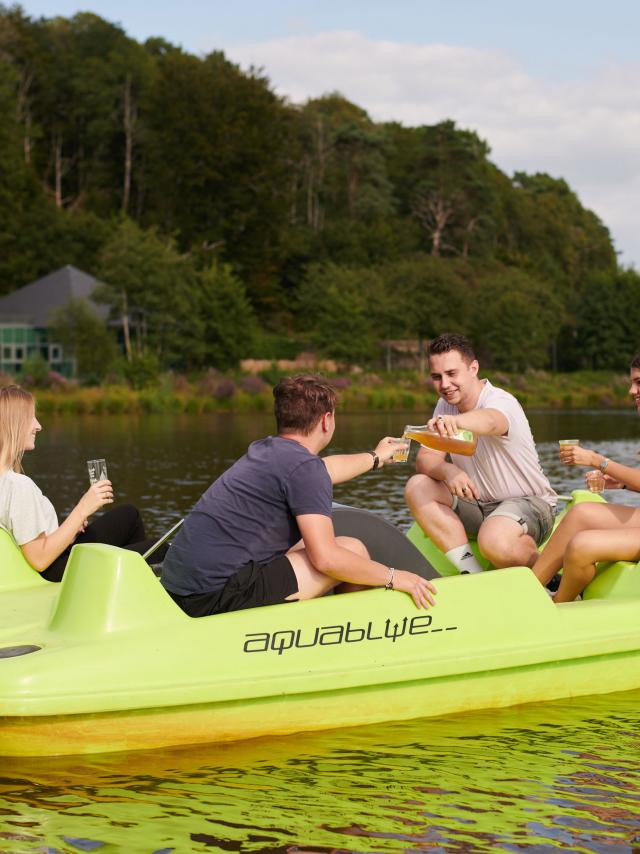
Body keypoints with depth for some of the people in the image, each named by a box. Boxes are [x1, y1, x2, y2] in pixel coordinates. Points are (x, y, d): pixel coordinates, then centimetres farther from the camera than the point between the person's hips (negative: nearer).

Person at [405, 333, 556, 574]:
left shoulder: (501, 401, -18)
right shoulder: (445, 406, 4)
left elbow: (490, 421, -45)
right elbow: (425, 459, -5)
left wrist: (454, 421, -68)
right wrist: (447, 470, -30)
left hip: (527, 502, -7)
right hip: (477, 504, 7)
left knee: (495, 542, -38)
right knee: (417, 488, -16)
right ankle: (472, 575, -18)